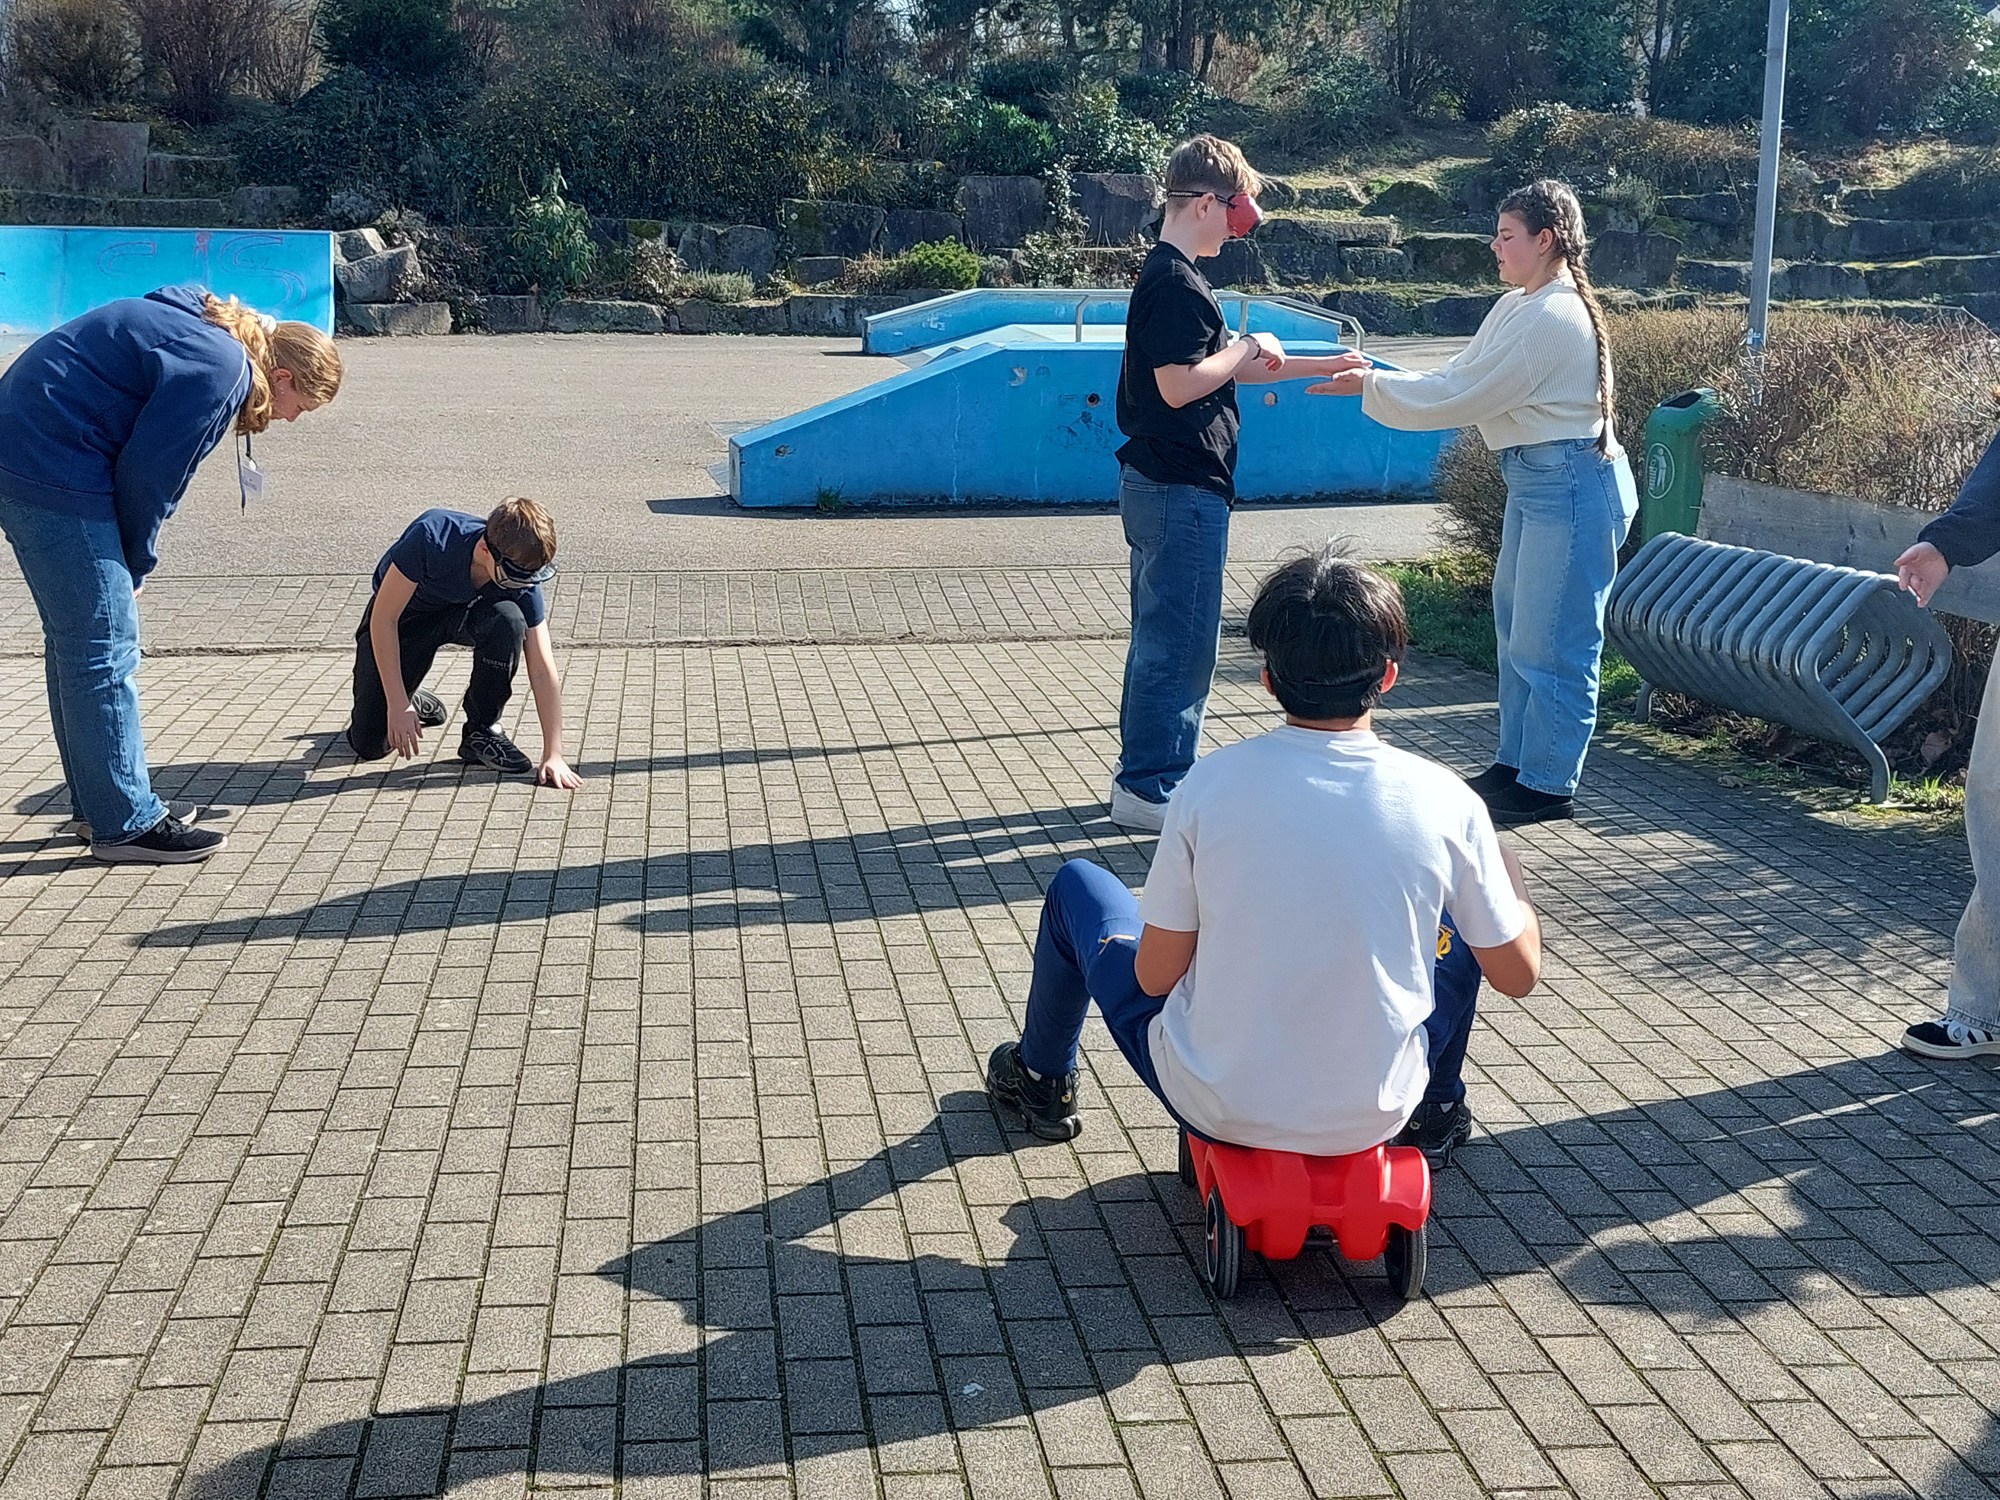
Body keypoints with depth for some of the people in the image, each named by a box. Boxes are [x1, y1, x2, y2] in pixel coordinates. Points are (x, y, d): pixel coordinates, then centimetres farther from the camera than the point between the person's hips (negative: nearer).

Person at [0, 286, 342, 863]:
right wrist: (135, 566, 0)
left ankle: (97, 804, 25)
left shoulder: (205, 332, 15)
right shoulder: (219, 367, -16)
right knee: (104, 649, -5)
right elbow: (147, 472, -15)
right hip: (53, 469, -11)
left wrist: (130, 565, 12)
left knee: (76, 642, 16)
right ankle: (126, 824, 1)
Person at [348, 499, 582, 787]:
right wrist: (398, 705, -31)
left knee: (509, 619, -35)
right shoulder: (431, 538, -38)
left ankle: (482, 731, -14)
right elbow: (383, 619, -30)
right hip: (404, 615, -2)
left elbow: (542, 670, -25)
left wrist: (553, 754, -31)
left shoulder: (523, 579, -27)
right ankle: (412, 703, 24)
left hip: (465, 615, 2)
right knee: (370, 745, -11)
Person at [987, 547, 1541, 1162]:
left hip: (1216, 1107, -1)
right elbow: (1518, 974, -1)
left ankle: (1041, 1080, 45)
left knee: (1077, 884, 21)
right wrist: (1509, 874, 19)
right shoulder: (1446, 802, -15)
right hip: (1377, 1119, 1)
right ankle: (1435, 1108, 48)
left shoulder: (1211, 783, -17)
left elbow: (1154, 976, -10)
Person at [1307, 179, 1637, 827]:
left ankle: (1548, 783, 7)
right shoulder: (1517, 307, 12)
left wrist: (1372, 387, -13)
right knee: (1517, 624, 17)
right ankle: (1516, 762, 29)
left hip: (1567, 485, -11)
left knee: (1550, 640, -3)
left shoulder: (1553, 318, -20)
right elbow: (1455, 378, 10)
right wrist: (1375, 373, -2)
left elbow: (1460, 398, -20)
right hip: (1533, 479, 11)